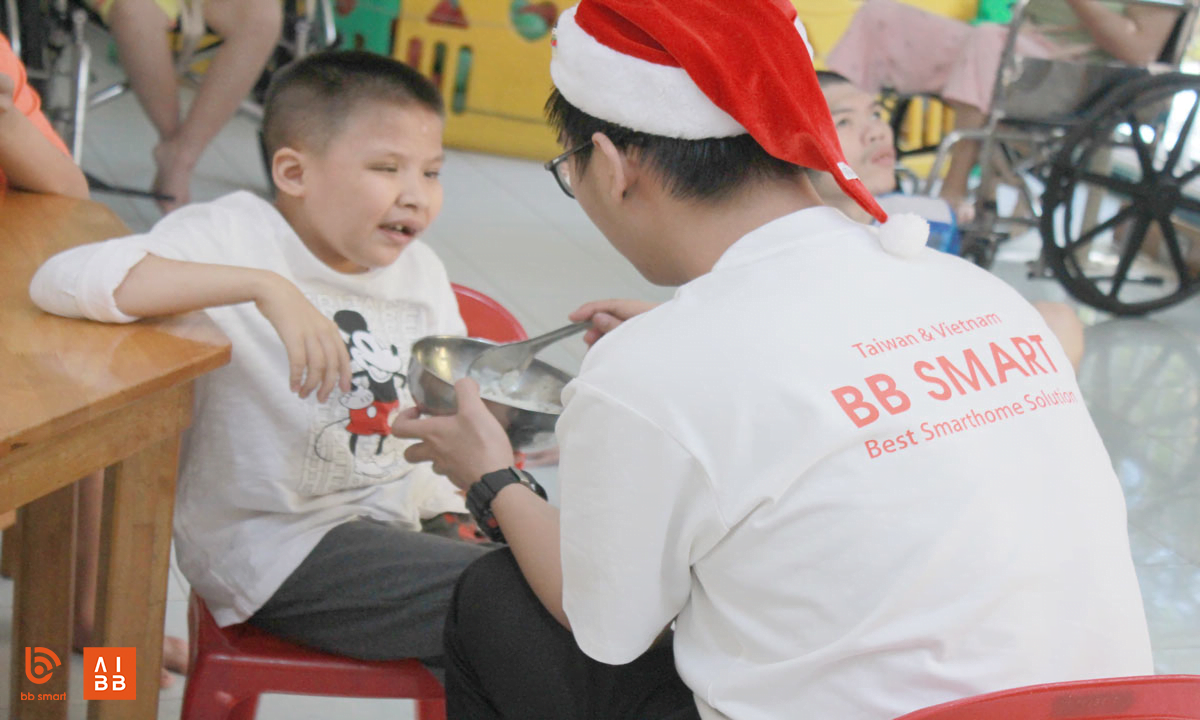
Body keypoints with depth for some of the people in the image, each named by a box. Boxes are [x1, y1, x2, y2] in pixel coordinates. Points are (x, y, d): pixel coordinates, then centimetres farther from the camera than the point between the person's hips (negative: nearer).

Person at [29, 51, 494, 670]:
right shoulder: (236, 237, -11)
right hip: (276, 546, -7)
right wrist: (262, 287, -34)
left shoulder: (421, 272, 9)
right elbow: (62, 281, -27)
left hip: (404, 513, 7)